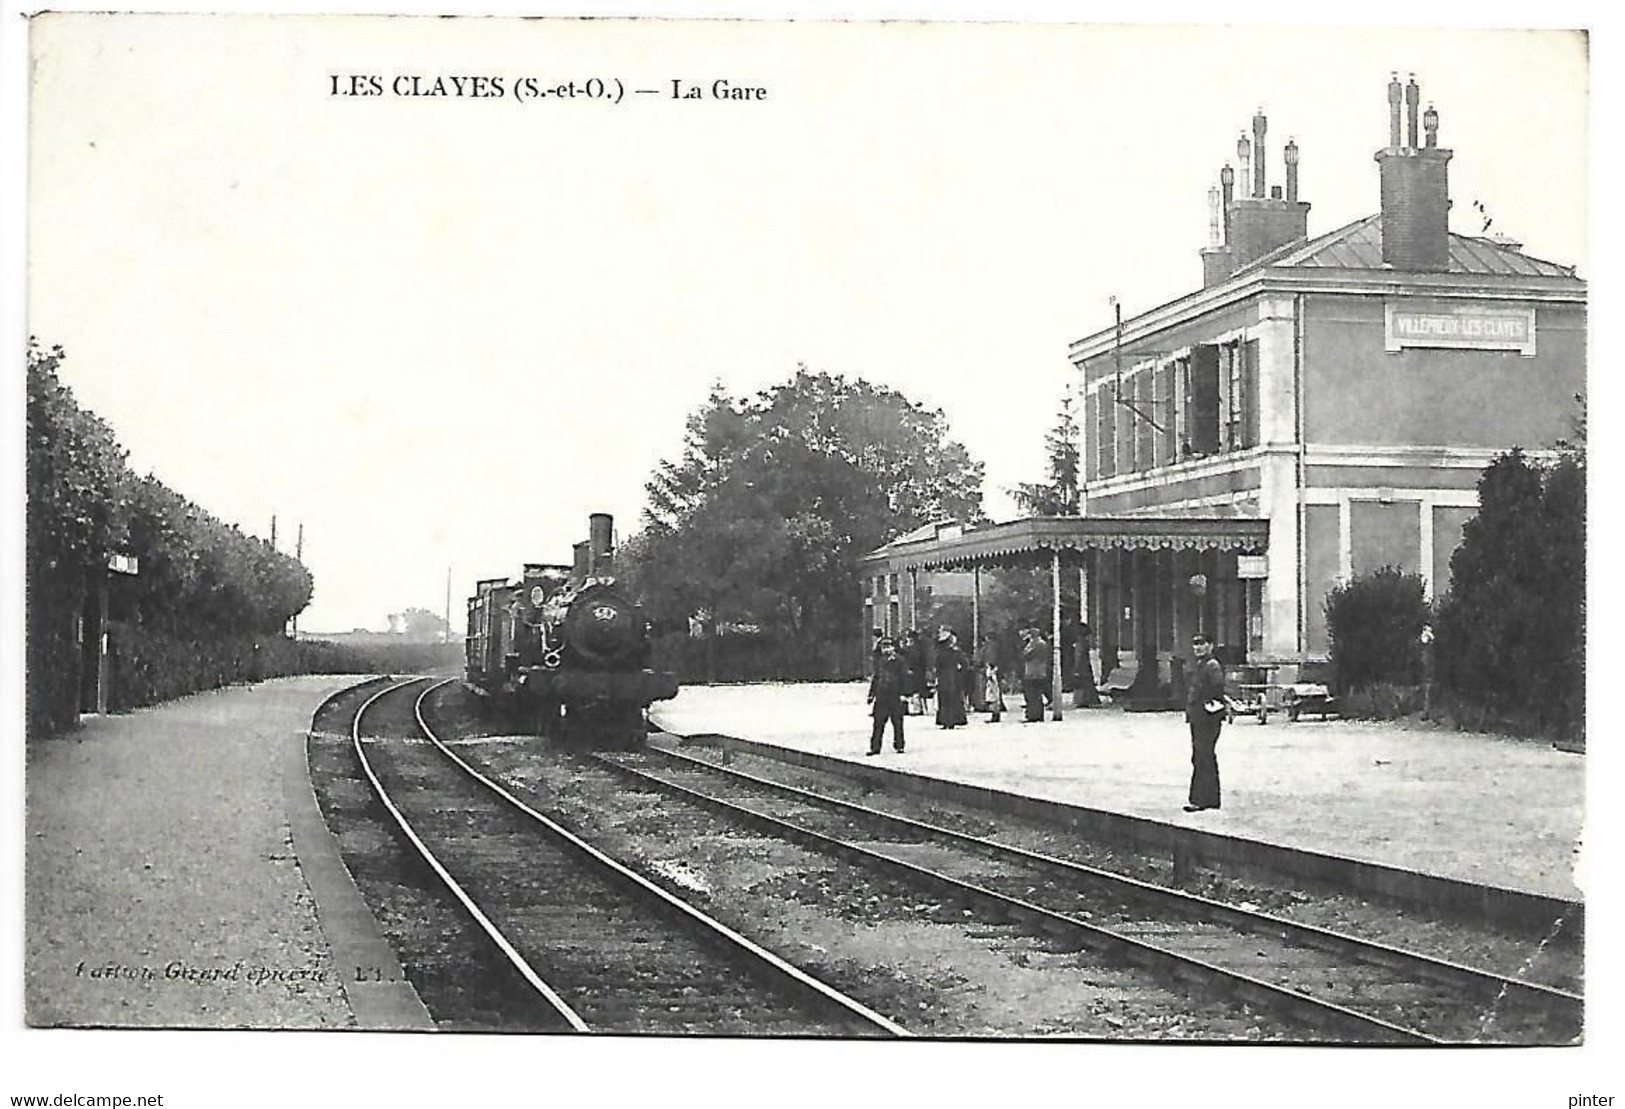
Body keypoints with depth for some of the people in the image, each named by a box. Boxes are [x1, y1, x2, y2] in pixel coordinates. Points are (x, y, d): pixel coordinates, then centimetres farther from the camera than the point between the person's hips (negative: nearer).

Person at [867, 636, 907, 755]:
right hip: (881, 697, 3)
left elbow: (904, 678, -4)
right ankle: (875, 747, 2)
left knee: (897, 722, 2)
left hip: (895, 696, -3)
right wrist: (871, 694, 16)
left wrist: (903, 694, -11)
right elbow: (875, 678, 19)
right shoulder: (879, 661, 12)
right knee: (878, 723, 0)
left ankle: (899, 746, 13)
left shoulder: (899, 660, -2)